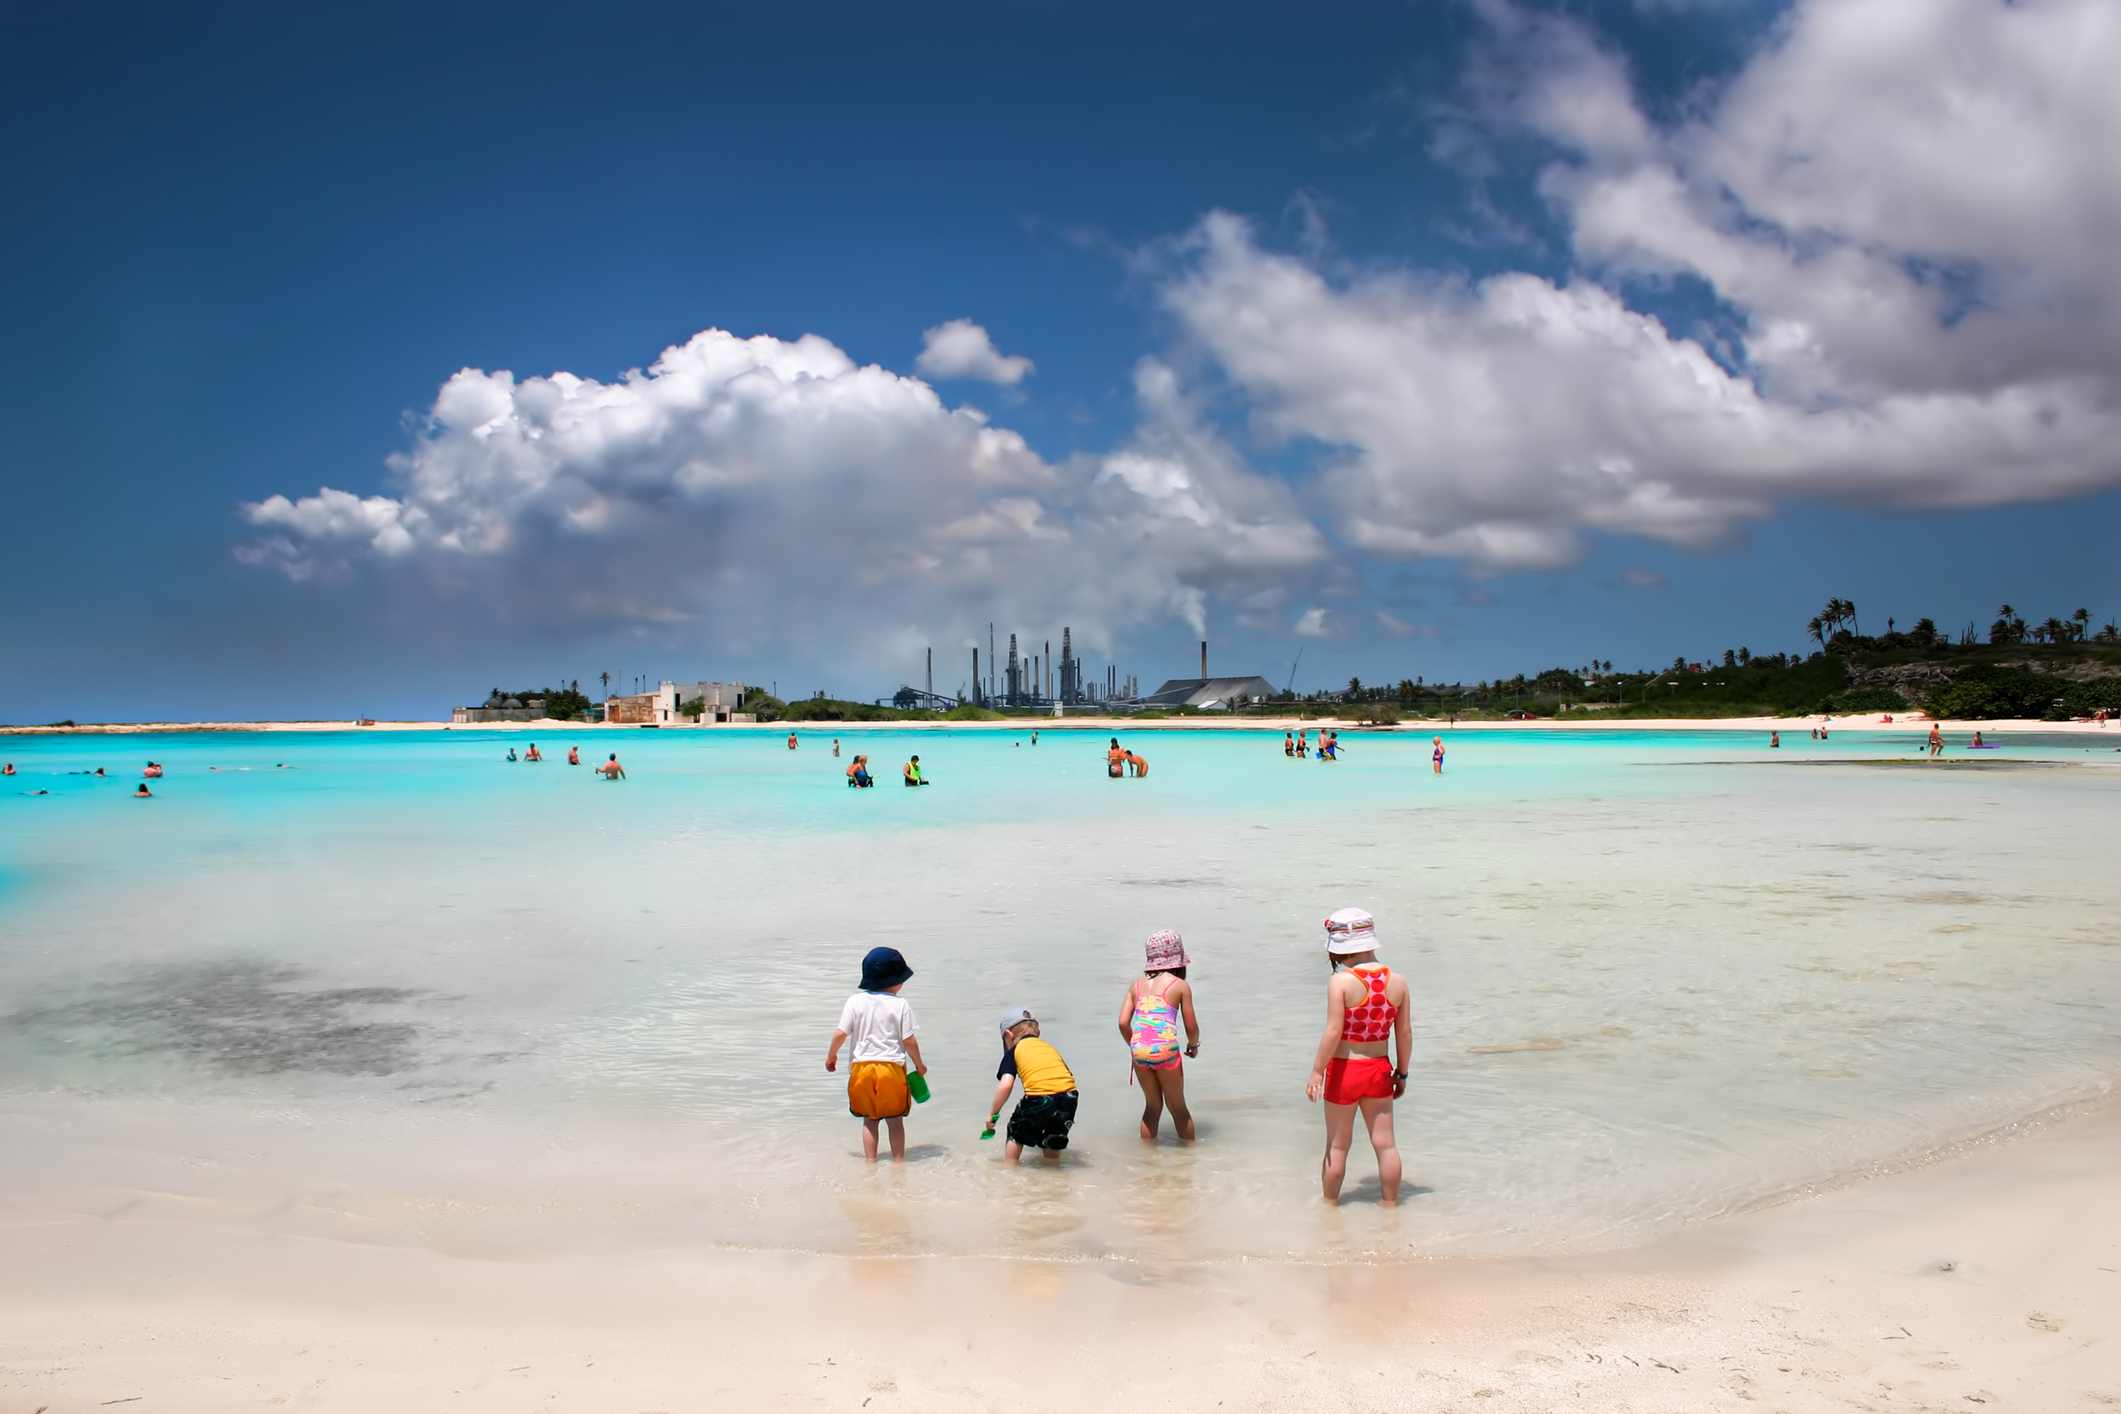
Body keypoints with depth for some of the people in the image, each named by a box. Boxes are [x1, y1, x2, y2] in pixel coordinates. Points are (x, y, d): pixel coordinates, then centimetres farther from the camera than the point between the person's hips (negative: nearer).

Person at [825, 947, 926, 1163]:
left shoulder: (855, 1001, -3)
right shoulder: (901, 1005, -8)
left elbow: (841, 1034, -3)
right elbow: (908, 1041, -7)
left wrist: (831, 1056, 15)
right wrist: (919, 1065, 9)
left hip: (862, 1066, 2)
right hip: (892, 1066, -2)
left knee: (869, 1118, 15)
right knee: (894, 1119, 12)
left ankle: (869, 1158, 15)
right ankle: (898, 1158, 19)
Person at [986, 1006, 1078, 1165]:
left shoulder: (1014, 1051, 13)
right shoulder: (1049, 1047, 28)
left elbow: (1006, 1085, -1)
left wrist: (993, 1113, 10)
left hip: (1040, 1100, -4)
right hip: (1069, 1098, 4)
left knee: (1016, 1131, 23)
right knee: (1053, 1139, 28)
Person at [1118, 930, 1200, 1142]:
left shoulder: (1137, 985, 14)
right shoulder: (1181, 985, 3)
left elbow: (1123, 1023, 8)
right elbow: (1191, 1025, 4)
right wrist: (1193, 1045, 25)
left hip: (1139, 1050, 4)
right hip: (1165, 1049, -4)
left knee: (1152, 1105, 21)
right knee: (1178, 1108, 13)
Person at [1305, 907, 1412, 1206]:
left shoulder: (1340, 982, -18)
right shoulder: (1397, 982, -4)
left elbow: (1333, 1032, -20)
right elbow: (1405, 1033, 1)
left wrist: (1317, 1072, -11)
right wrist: (1402, 1073, 13)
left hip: (1344, 1069, -3)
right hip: (1378, 1070, 3)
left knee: (1337, 1145, 13)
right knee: (1385, 1143, 15)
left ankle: (1330, 1202, 27)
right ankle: (1391, 1203, 26)